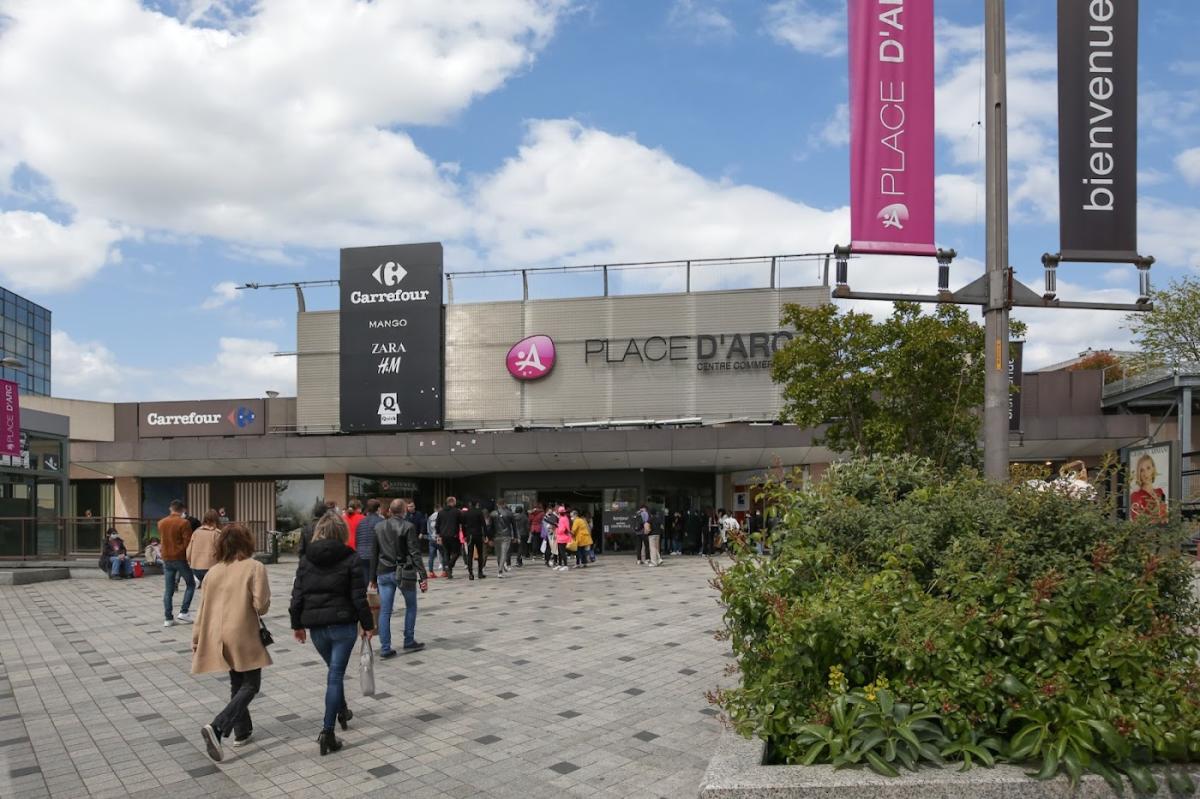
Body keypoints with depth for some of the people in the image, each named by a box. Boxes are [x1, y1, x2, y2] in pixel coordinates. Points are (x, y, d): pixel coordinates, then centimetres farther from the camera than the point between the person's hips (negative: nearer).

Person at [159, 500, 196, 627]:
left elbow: (162, 539, 18)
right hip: (181, 558, -5)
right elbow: (188, 543, -15)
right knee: (190, 584, 12)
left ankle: (168, 618, 7)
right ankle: (183, 612, 3)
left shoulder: (161, 523, 6)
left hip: (167, 559, 5)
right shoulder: (184, 523, -13)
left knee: (168, 590, 7)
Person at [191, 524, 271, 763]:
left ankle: (242, 731, 27)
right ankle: (217, 727, -15)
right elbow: (261, 605, -17)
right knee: (250, 685, 3)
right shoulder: (255, 567, -12)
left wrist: (197, 638, 17)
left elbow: (204, 607, 9)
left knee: (236, 684, 21)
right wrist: (260, 608, 7)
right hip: (244, 635, -6)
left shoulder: (213, 571, 4)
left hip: (220, 636, 6)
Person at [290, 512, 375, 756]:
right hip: (343, 624, -4)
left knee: (334, 670, 24)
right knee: (336, 675, 0)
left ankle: (342, 711, 42)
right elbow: (359, 597, -9)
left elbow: (297, 595, 4)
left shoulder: (306, 559, 3)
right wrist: (368, 624, 0)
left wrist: (297, 624, 14)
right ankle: (327, 731, -4)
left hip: (316, 626, 4)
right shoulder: (350, 559, -8)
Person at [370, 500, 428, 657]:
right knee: (411, 606, 15)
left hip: (384, 573, 4)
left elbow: (374, 554, 9)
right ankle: (409, 642, 19)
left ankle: (385, 649, 4)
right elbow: (415, 553, -13)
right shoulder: (408, 527, -9)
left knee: (385, 611, 5)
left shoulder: (378, 527, 6)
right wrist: (423, 576, -13)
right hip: (403, 573, -4)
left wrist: (373, 577, 16)